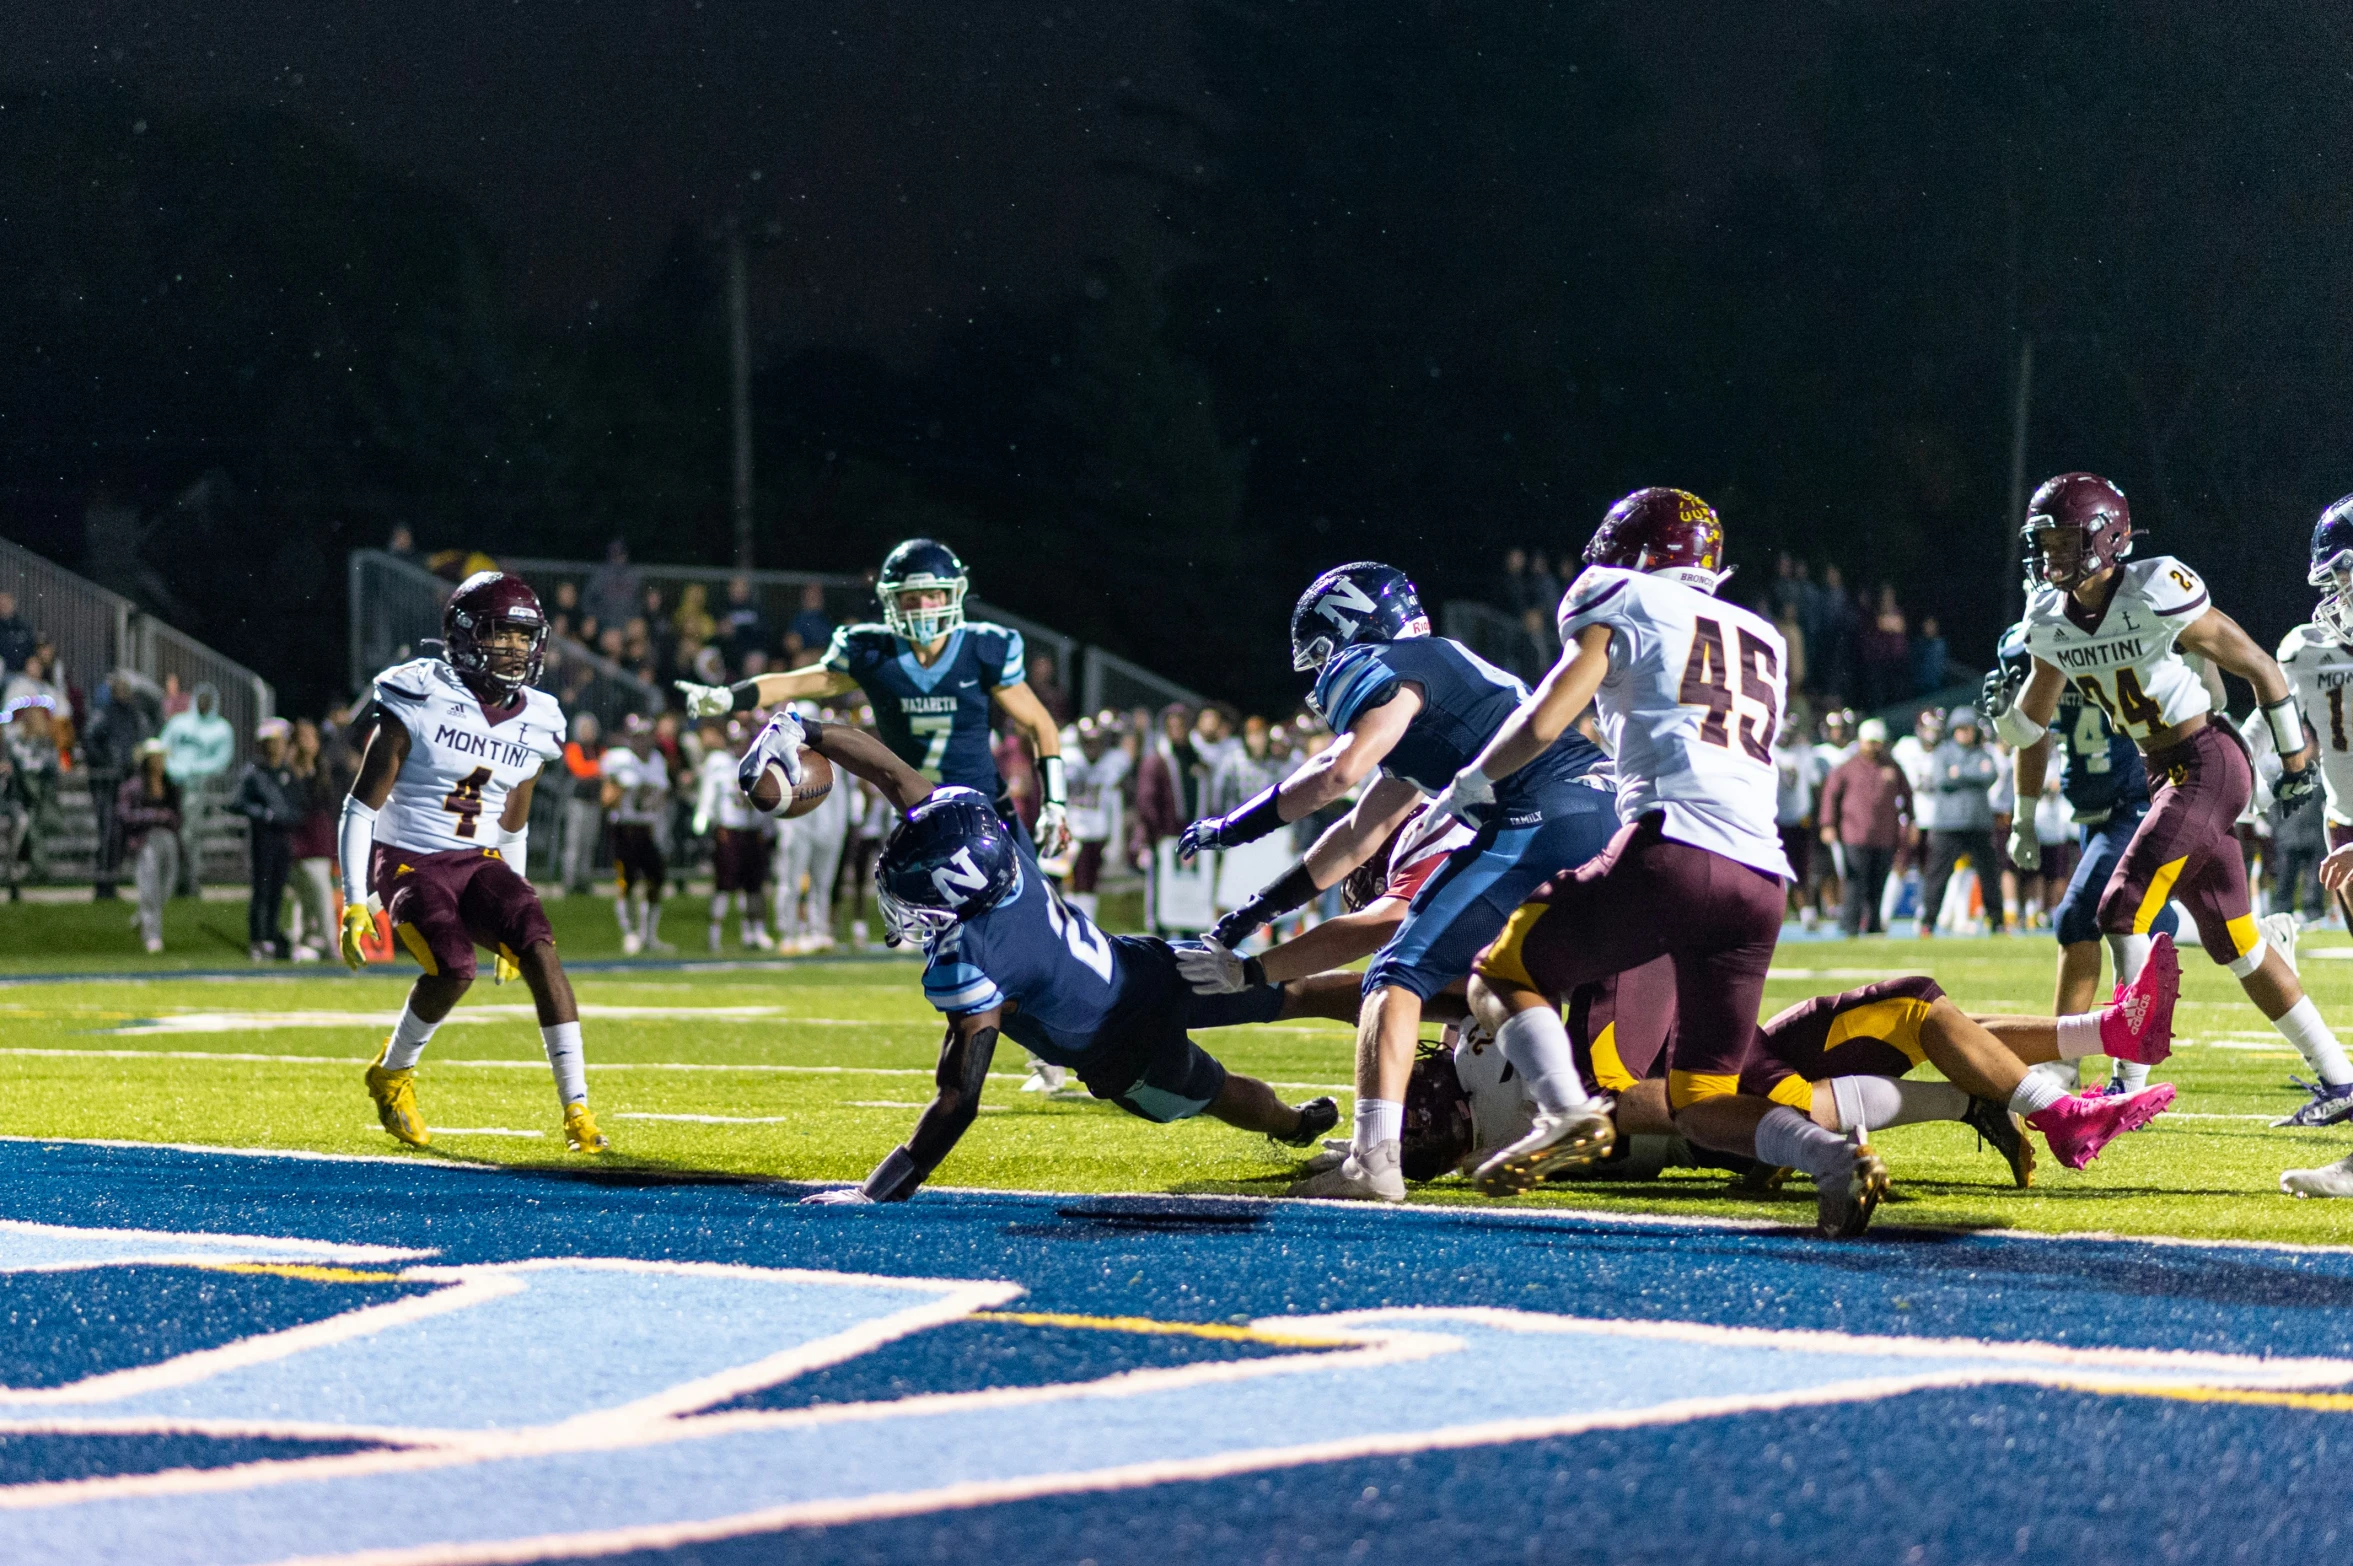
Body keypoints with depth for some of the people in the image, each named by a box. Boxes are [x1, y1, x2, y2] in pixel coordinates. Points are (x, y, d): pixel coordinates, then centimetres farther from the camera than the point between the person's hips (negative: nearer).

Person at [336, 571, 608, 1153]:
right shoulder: (420, 702, -12)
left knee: (540, 948, -23)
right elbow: (361, 806, -8)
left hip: (480, 864, 4)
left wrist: (512, 921, 20)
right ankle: (392, 1075, 2)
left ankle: (577, 1109, -23)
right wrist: (354, 903, -14)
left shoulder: (534, 723, 4)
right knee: (455, 967, -28)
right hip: (409, 863, -4)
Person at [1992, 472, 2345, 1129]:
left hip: (2208, 764, -8)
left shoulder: (2158, 594, -20)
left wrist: (2296, 760, -4)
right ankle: (2337, 1080, 19)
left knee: (2122, 910, -16)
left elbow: (2260, 668, -10)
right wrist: (2024, 821, 18)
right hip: (2167, 775, 8)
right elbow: (2030, 722, 16)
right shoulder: (2049, 620, 2)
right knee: (2233, 941, 10)